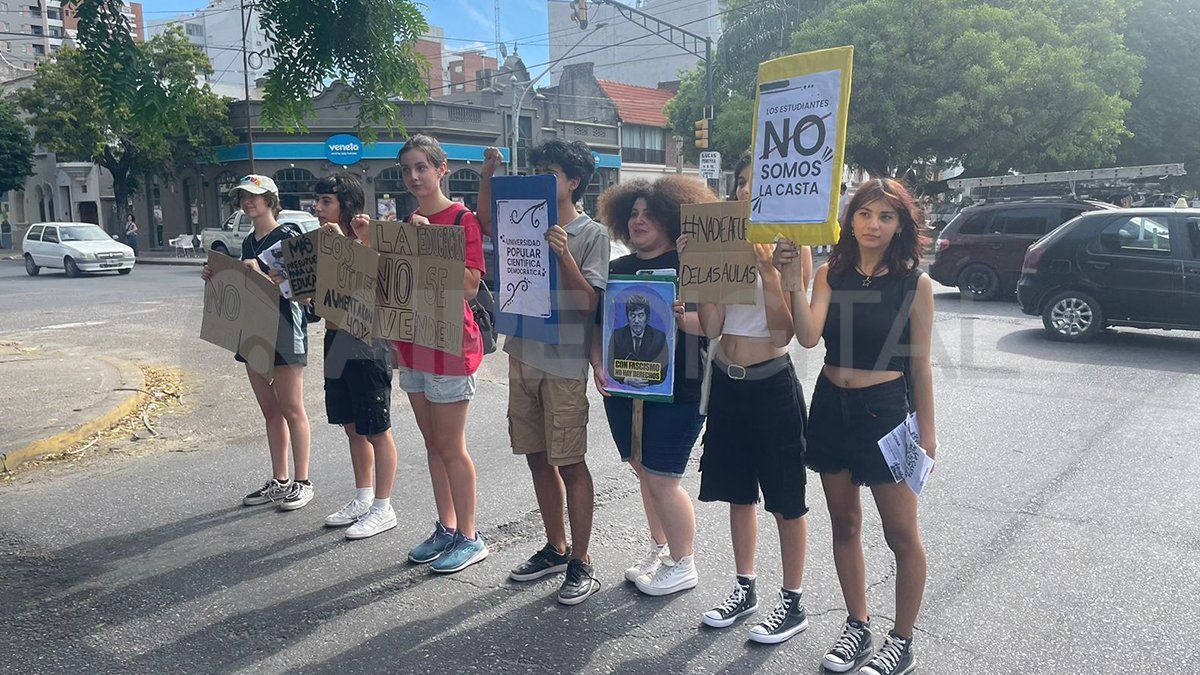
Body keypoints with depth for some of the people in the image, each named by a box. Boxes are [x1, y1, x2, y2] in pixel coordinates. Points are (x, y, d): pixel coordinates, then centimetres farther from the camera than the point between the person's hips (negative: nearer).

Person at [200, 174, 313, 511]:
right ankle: (279, 481, 20)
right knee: (270, 410, 12)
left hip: (284, 327, -8)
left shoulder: (288, 235, -7)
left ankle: (302, 482, 5)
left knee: (290, 408, -3)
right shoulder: (248, 242, 16)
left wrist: (261, 275, -26)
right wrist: (217, 278, 6)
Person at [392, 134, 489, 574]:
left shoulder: (463, 219, -10)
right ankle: (446, 528, 27)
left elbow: (469, 286, -19)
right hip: (413, 344, 8)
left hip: (450, 346, -8)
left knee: (451, 447, -1)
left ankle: (469, 538, 13)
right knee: (433, 444, 14)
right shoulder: (408, 223, 12)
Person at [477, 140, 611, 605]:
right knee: (538, 458, 13)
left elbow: (589, 303, -13)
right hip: (523, 355, 6)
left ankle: (581, 563, 12)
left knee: (570, 463, -1)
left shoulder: (592, 235, -7)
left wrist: (564, 255, -25)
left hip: (564, 362, -6)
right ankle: (556, 548, 29)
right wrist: (488, 175, 8)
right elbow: (486, 219, 23)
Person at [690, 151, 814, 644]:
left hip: (771, 384, -5)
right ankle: (745, 588, 33)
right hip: (726, 381, 5)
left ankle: (793, 603, 21)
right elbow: (712, 326, -2)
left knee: (785, 501, 6)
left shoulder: (792, 247, -6)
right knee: (738, 493, 16)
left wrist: (769, 270, -21)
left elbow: (783, 331, -13)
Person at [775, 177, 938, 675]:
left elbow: (920, 364, -2)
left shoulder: (914, 283, -6)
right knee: (844, 523, 14)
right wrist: (791, 279, -21)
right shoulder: (830, 274, 0)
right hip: (831, 406, 3)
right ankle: (857, 627, 31)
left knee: (901, 532, 4)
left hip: (884, 409, -3)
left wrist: (927, 432, 0)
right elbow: (808, 337, -13)